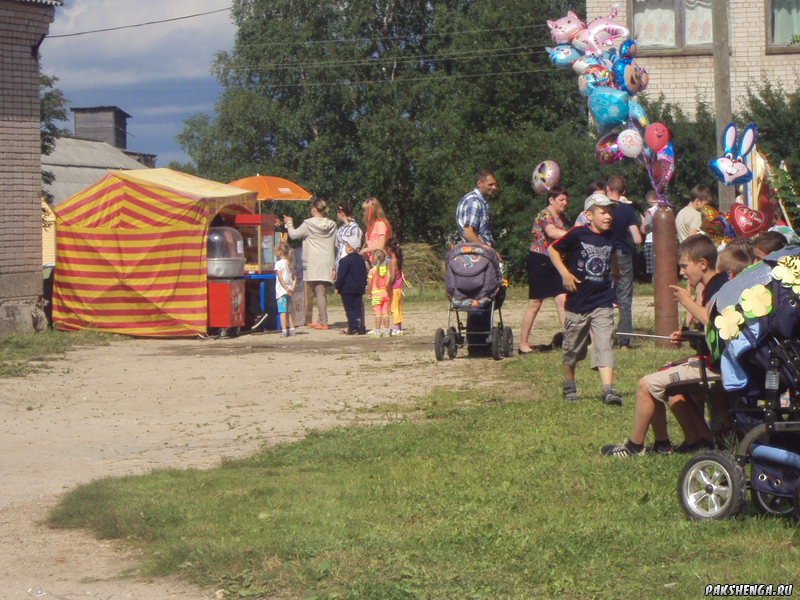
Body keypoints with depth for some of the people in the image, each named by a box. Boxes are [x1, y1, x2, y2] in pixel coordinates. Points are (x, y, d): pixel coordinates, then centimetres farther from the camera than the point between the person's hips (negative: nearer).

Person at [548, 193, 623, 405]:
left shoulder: (611, 237, 3)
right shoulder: (578, 234, -11)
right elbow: (553, 249, -3)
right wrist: (564, 273, -12)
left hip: (602, 302, 2)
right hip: (578, 302, -2)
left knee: (605, 346, -11)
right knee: (573, 348, 13)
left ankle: (609, 389, -18)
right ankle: (569, 386, 32)